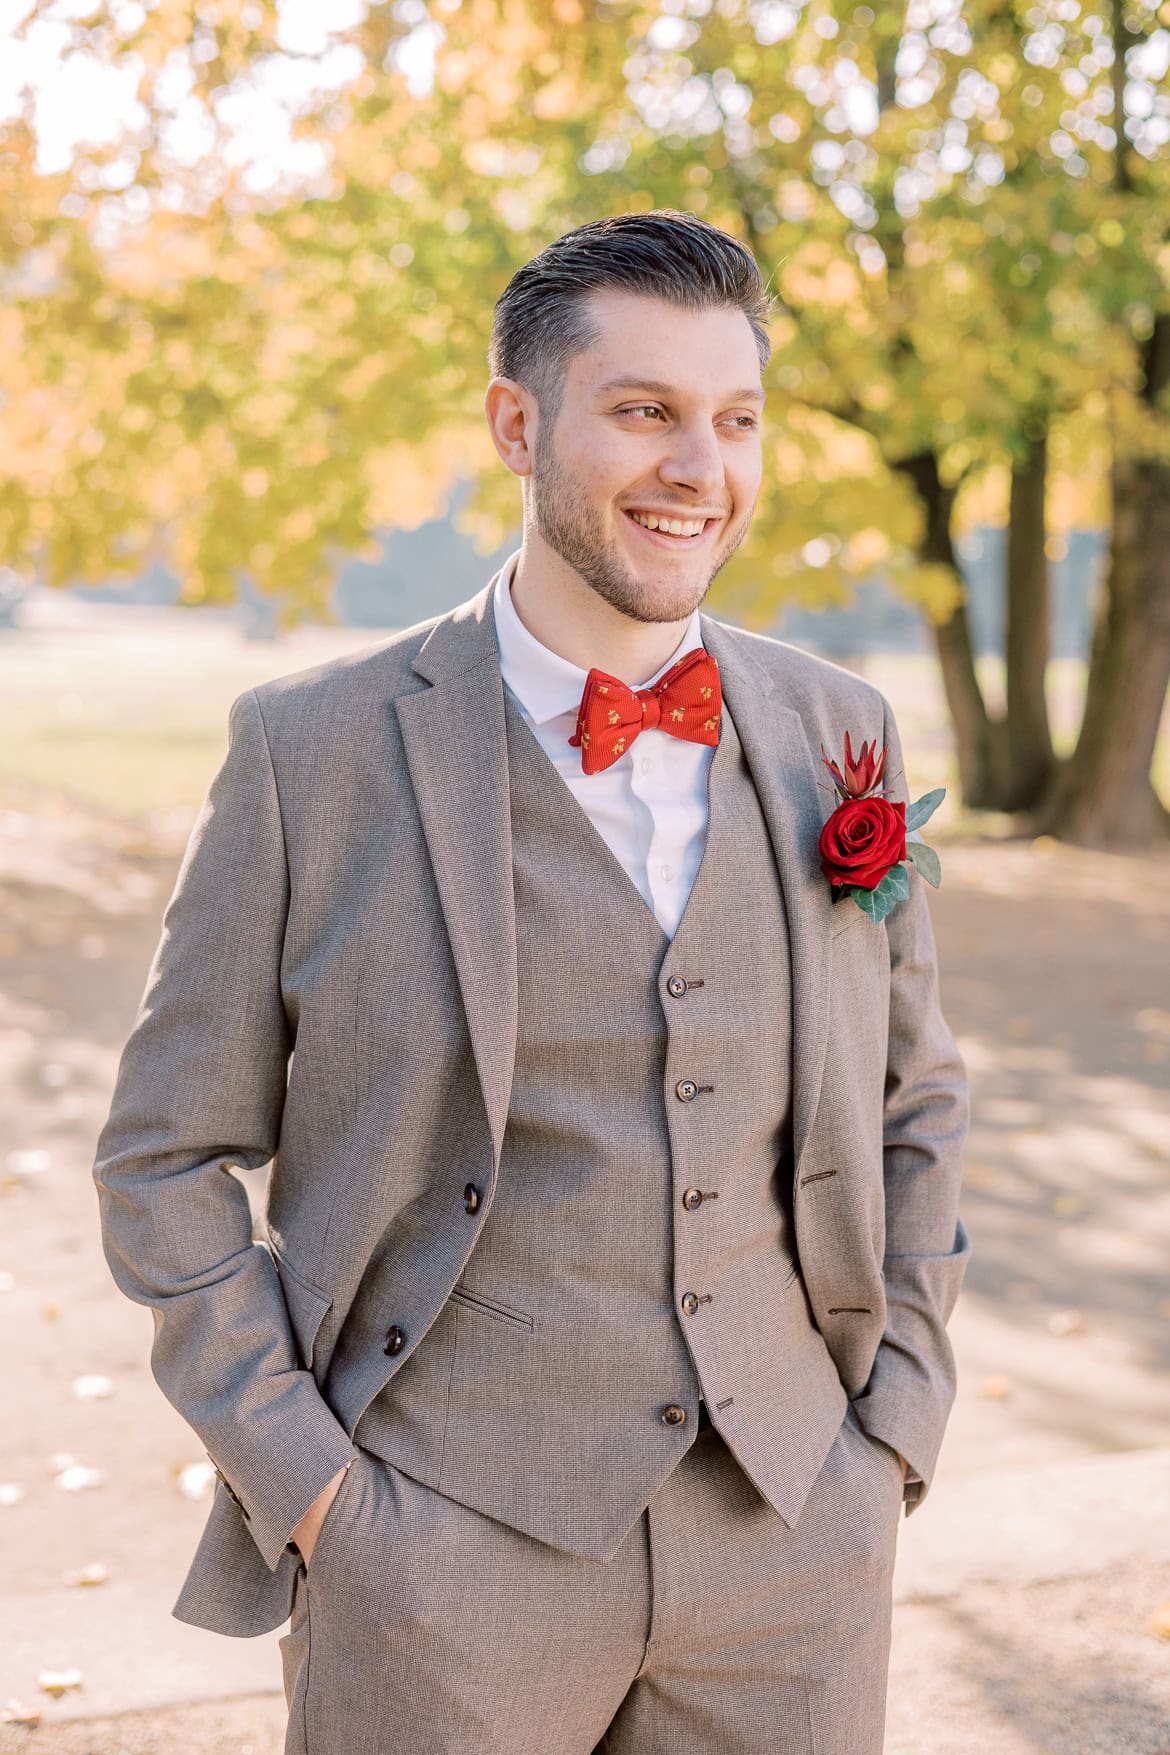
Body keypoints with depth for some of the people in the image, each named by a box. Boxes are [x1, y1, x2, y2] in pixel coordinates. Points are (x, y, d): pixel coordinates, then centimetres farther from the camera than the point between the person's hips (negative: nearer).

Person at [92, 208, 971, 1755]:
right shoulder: (315, 752, -7)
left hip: (796, 1545, 3)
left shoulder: (837, 734, 3)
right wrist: (300, 1478, -7)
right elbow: (170, 1158, -1)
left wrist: (900, 1423, 6)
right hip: (445, 1551, -2)